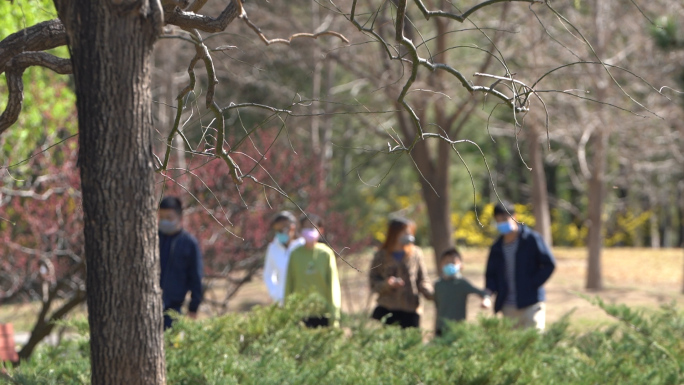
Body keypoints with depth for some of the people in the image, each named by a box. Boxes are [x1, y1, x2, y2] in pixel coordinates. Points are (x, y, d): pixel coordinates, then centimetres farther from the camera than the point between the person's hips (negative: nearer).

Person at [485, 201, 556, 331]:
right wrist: (489, 290, -3)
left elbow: (549, 264, -4)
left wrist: (532, 285, -10)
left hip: (530, 303, -5)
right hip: (508, 308, 5)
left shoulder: (532, 239, -2)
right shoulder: (497, 248, 12)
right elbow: (490, 274, 18)